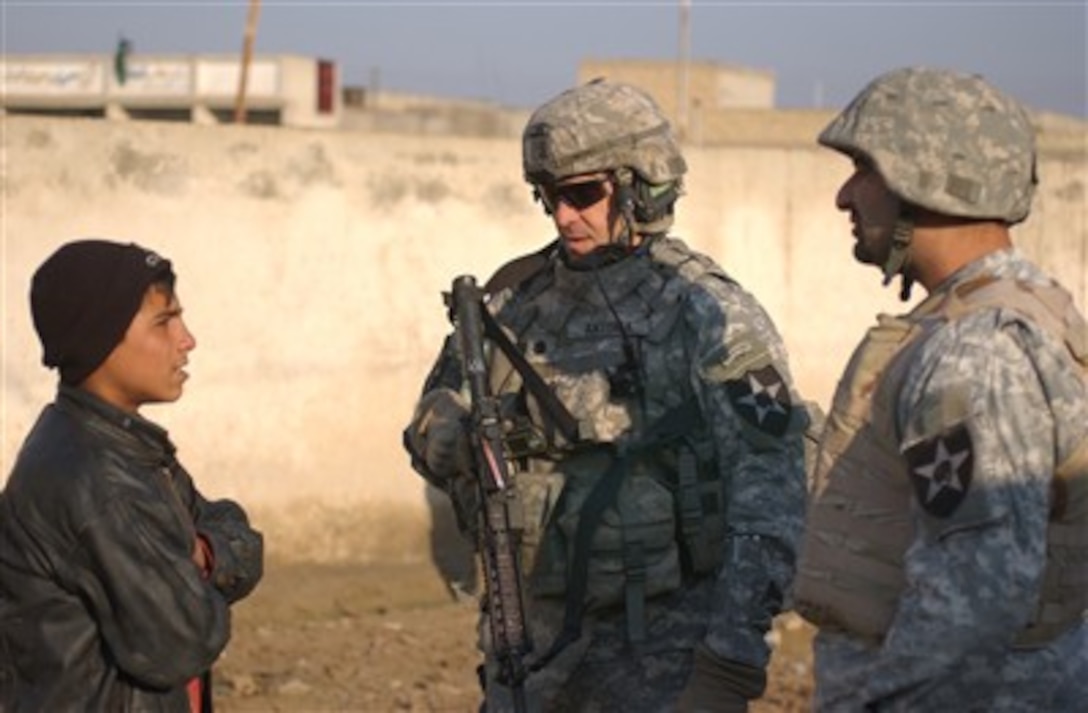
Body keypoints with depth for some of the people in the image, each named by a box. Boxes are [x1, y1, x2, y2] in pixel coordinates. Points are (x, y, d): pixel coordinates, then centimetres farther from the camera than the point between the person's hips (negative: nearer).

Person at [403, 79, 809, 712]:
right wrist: (466, 441, -12)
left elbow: (769, 497, -17)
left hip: (663, 641, -6)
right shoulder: (520, 300, 7)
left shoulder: (708, 314, -10)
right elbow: (431, 429, 14)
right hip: (535, 632, 6)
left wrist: (731, 661, -26)